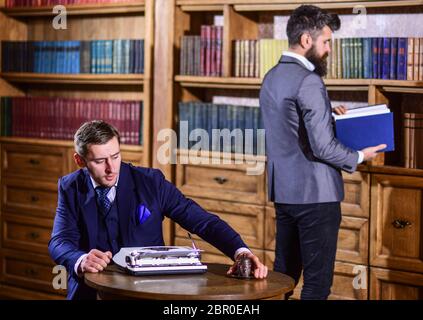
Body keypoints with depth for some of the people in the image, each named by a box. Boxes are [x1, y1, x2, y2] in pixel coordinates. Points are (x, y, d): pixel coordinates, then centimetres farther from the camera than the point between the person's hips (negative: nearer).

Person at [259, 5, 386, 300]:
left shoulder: (272, 77, 11)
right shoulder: (309, 81, -17)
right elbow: (323, 146, -20)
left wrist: (328, 114, 16)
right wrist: (359, 157, -4)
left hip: (283, 191, 9)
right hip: (316, 194, -9)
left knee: (284, 274, 16)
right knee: (318, 281, -1)